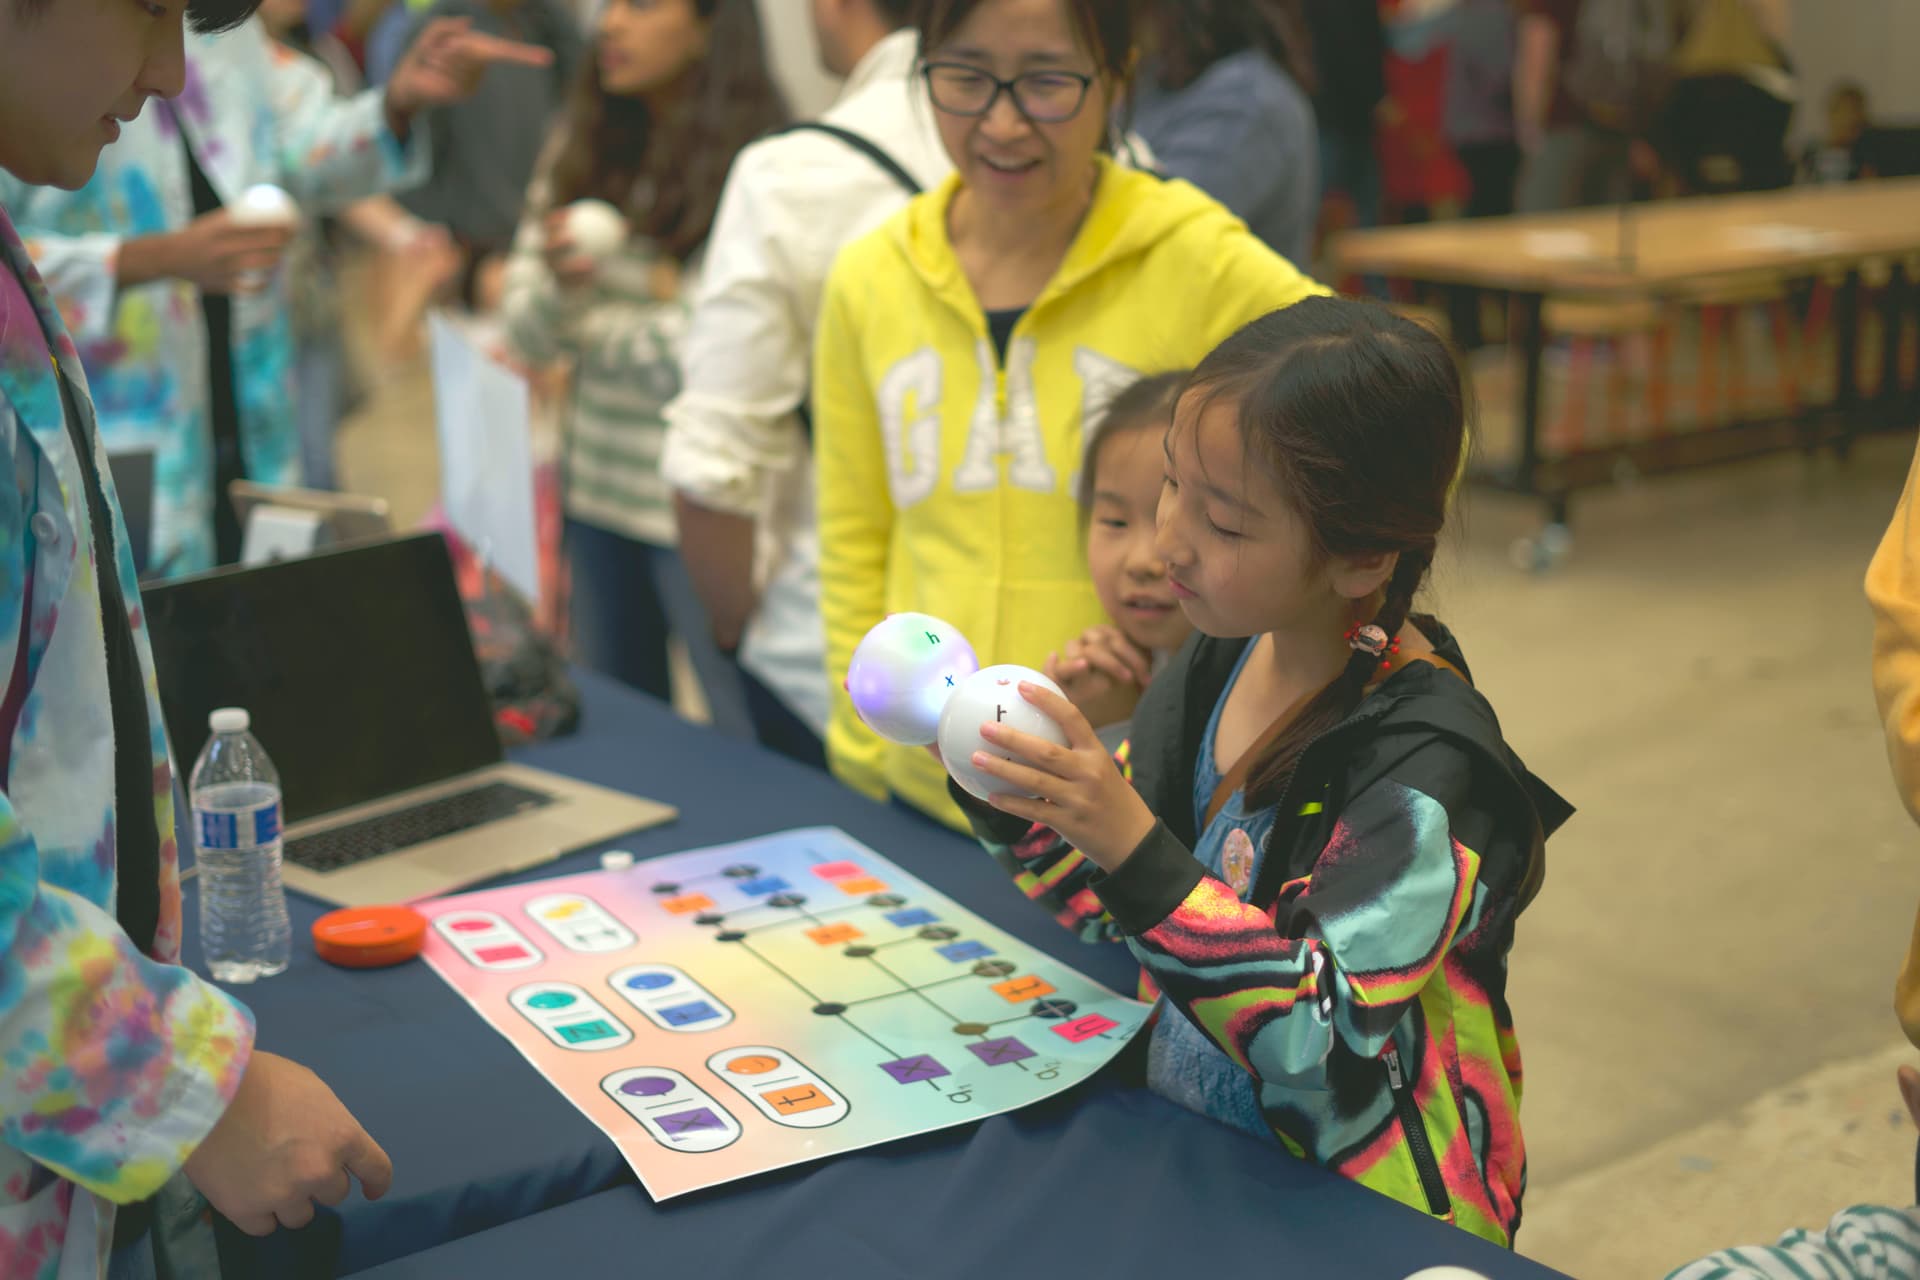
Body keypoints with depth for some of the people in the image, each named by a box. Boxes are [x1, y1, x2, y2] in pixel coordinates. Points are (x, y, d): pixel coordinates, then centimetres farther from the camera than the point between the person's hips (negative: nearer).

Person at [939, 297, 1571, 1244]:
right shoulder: (1218, 665, 2)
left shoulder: (1425, 768, -20)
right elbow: (1120, 911, 11)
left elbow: (1320, 1044, -26)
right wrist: (1004, 796, -5)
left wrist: (1134, 848, -32)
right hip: (1183, 1164, 6)